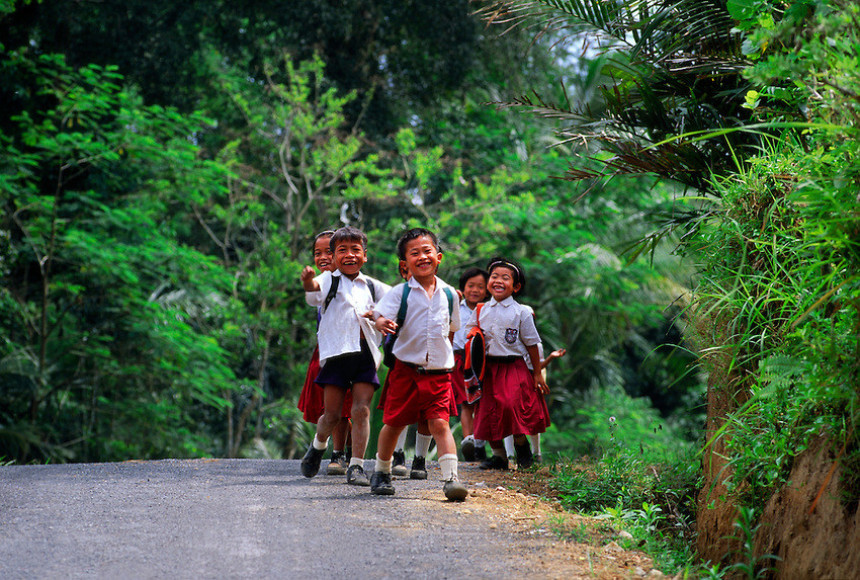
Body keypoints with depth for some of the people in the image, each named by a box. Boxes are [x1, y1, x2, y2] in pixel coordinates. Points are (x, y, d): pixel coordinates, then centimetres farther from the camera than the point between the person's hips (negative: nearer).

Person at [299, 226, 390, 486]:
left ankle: (356, 466, -3)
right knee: (332, 414, 1)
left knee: (361, 410, -7)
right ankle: (318, 446, 31)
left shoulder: (371, 285, 16)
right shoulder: (329, 281, 4)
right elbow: (314, 291, -19)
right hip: (336, 354, -2)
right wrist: (309, 282, -43)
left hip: (365, 354, 2)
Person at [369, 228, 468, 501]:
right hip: (405, 368, -1)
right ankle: (382, 472, 28)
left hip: (438, 372, 1)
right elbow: (381, 313, -17)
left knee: (440, 423, -11)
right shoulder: (401, 292, -3)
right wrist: (382, 323, -39)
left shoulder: (449, 294, 7)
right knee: (394, 424, 8)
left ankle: (451, 478, -15)